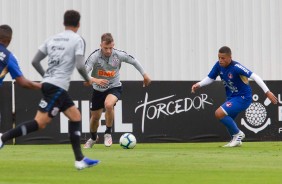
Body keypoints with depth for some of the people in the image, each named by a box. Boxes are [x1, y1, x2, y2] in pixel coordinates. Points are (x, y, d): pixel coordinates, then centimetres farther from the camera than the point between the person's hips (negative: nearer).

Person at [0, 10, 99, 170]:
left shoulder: (52, 39, 15)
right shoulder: (78, 40, -4)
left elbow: (35, 61, 13)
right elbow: (80, 66, -13)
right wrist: (88, 79, 6)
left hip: (48, 83, 8)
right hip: (58, 87, -8)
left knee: (76, 116, 13)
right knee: (40, 122, -12)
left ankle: (80, 159, 10)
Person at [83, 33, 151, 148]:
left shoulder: (119, 55, -17)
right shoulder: (95, 56, -22)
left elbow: (133, 61, 2)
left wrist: (144, 75, 10)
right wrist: (95, 80, -50)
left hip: (114, 87, -1)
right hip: (98, 89, 1)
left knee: (108, 104, -34)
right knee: (95, 117, 11)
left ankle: (108, 133, -12)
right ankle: (93, 138, 45)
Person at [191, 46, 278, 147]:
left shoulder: (236, 67, -26)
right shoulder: (218, 65, -6)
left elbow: (254, 76, -30)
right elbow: (210, 78, 7)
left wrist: (267, 92, -34)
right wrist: (198, 85, -12)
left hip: (243, 97, -8)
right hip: (231, 97, 8)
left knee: (219, 113, -21)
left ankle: (238, 134, -3)